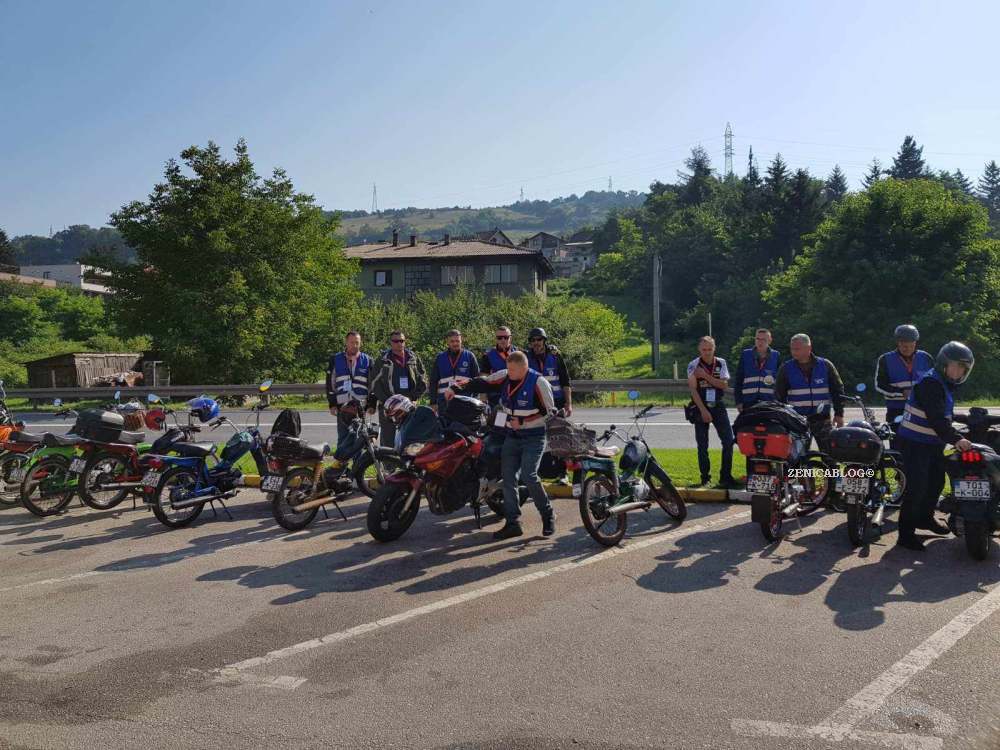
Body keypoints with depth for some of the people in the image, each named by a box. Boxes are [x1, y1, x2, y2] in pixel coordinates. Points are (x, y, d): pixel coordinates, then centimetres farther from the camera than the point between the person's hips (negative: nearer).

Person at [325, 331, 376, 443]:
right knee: (343, 438, -1)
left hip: (361, 405, 0)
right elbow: (330, 383, 9)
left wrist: (372, 404, 1)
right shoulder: (335, 359, 10)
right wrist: (332, 404, 2)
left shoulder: (367, 360, 10)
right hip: (342, 406, 0)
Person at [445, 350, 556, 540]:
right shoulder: (504, 377, 0)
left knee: (528, 476, -18)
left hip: (533, 437, -6)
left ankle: (548, 516, 3)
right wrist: (456, 388, -16)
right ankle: (513, 523, 6)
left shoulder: (538, 382, -15)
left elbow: (549, 412, -13)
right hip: (512, 436, 6)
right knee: (508, 478, -1)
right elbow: (481, 383, -4)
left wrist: (522, 421, -18)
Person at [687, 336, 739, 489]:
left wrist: (706, 376, -15)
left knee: (729, 441, -5)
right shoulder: (693, 365, -5)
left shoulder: (721, 363, 4)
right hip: (700, 407, -2)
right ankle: (705, 477, 11)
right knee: (702, 445, 1)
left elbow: (724, 385, -6)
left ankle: (725, 476, 4)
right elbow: (693, 389, -11)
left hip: (718, 406, 2)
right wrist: (703, 411, -17)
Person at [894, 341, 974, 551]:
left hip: (933, 443, 10)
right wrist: (955, 439, -37)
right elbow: (936, 418, -30)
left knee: (936, 481, 20)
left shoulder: (947, 385, 14)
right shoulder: (930, 383, -19)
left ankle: (925, 518, 40)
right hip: (915, 444, -10)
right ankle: (906, 533, -6)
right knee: (916, 487, -12)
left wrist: (955, 435, 12)